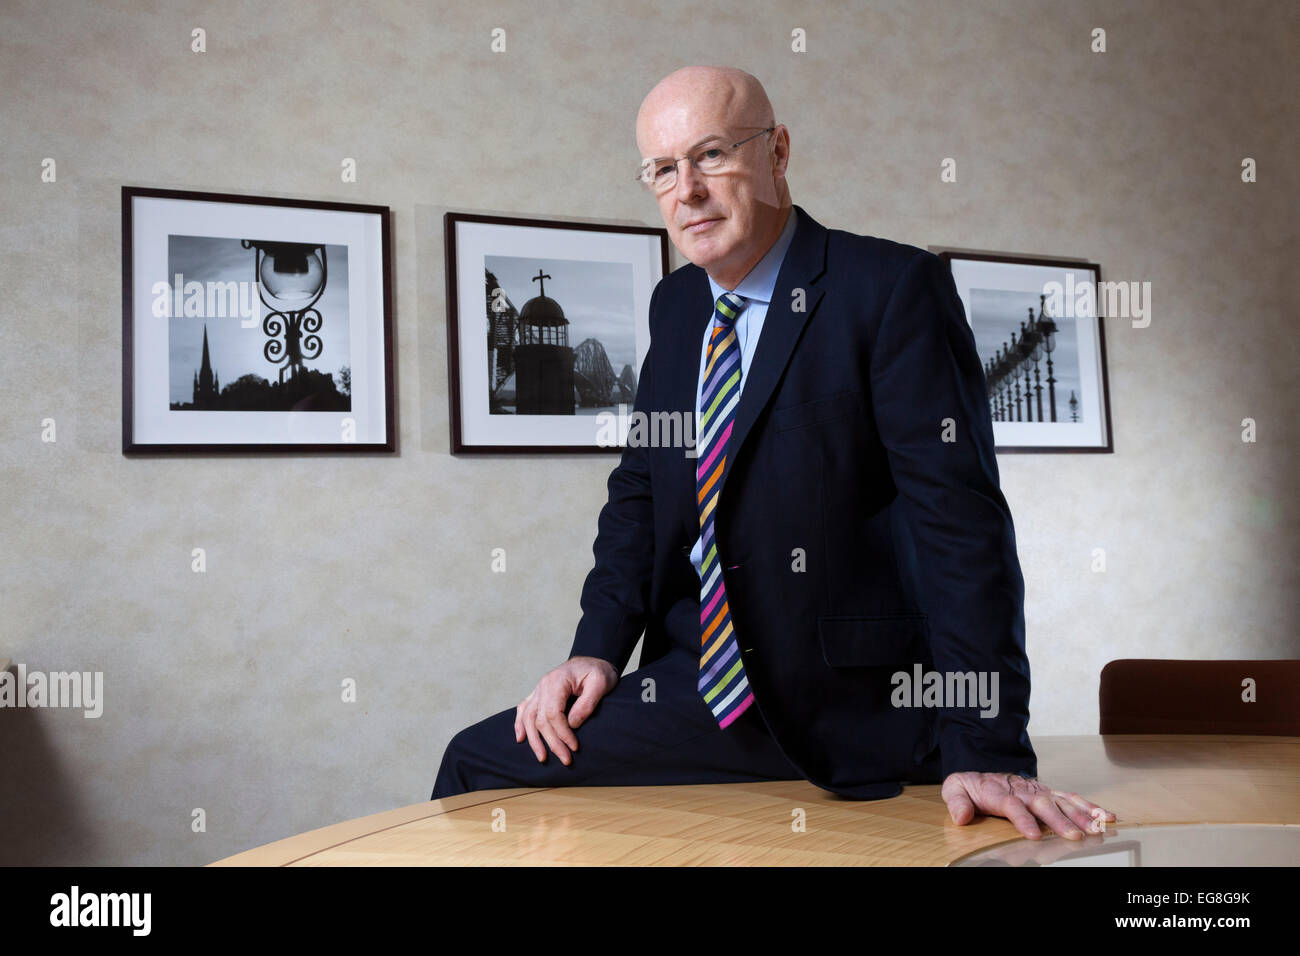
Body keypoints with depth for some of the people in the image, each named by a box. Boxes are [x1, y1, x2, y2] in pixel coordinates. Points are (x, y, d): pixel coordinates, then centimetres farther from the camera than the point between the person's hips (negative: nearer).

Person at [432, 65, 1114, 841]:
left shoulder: (893, 288, -13)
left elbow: (960, 514, -19)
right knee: (477, 763, -3)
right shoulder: (675, 306, 9)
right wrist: (598, 648, -3)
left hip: (849, 709, -6)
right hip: (699, 681, 7)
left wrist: (987, 750, -23)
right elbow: (639, 489, 12)